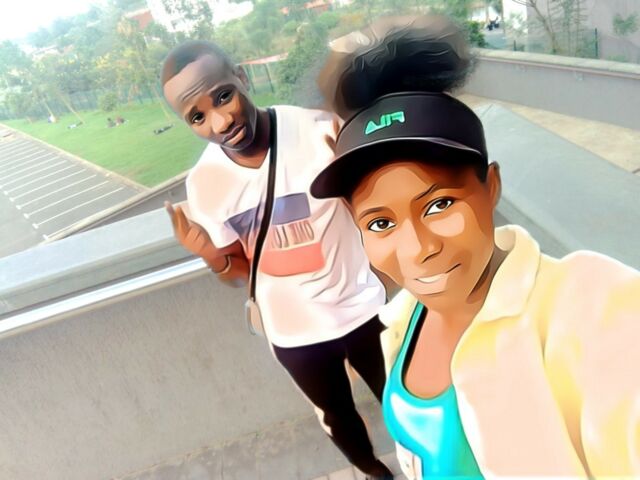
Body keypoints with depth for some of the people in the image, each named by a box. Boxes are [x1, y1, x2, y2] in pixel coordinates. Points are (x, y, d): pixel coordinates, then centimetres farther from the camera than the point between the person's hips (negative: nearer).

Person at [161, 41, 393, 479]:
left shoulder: (320, 131, -23)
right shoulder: (204, 184, -13)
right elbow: (241, 272, -2)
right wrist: (211, 256, -24)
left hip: (362, 309, -2)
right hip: (293, 332, 2)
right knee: (337, 416, 27)